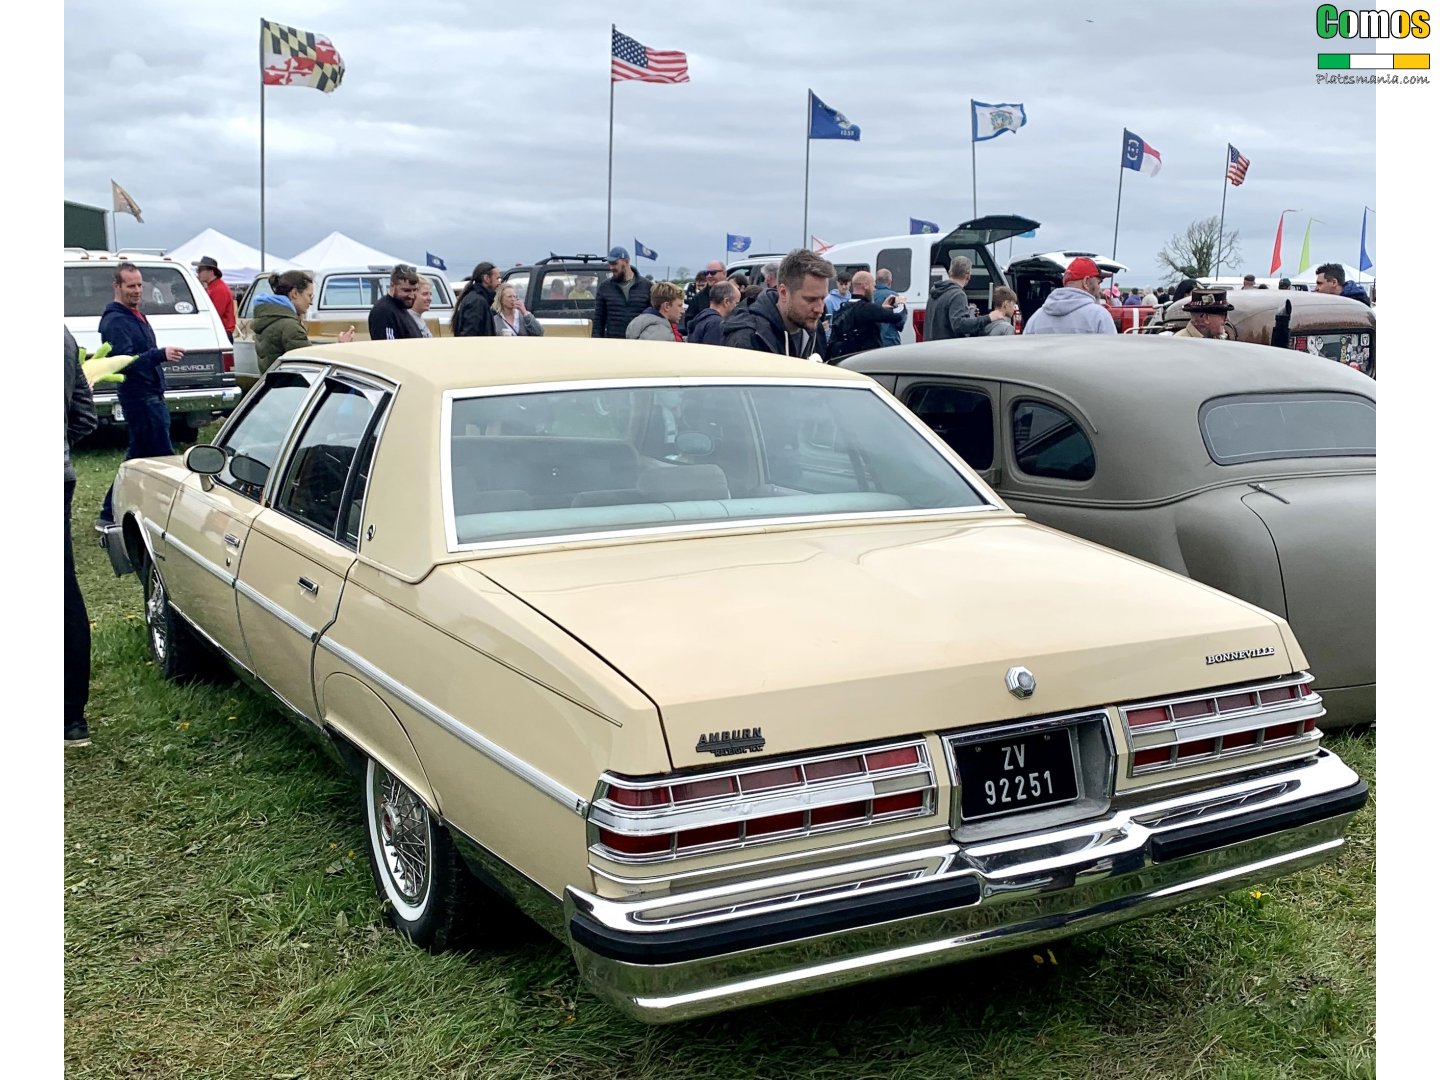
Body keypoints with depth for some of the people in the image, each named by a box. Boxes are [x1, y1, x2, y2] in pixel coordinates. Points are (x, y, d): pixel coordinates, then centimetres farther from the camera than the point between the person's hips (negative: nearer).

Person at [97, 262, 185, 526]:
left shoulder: (135, 314, 16)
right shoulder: (115, 322, -15)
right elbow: (125, 361, -27)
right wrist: (160, 355, -39)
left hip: (151, 395, 10)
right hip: (140, 397, -10)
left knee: (138, 457, 13)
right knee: (163, 457, -8)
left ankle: (111, 513, 19)